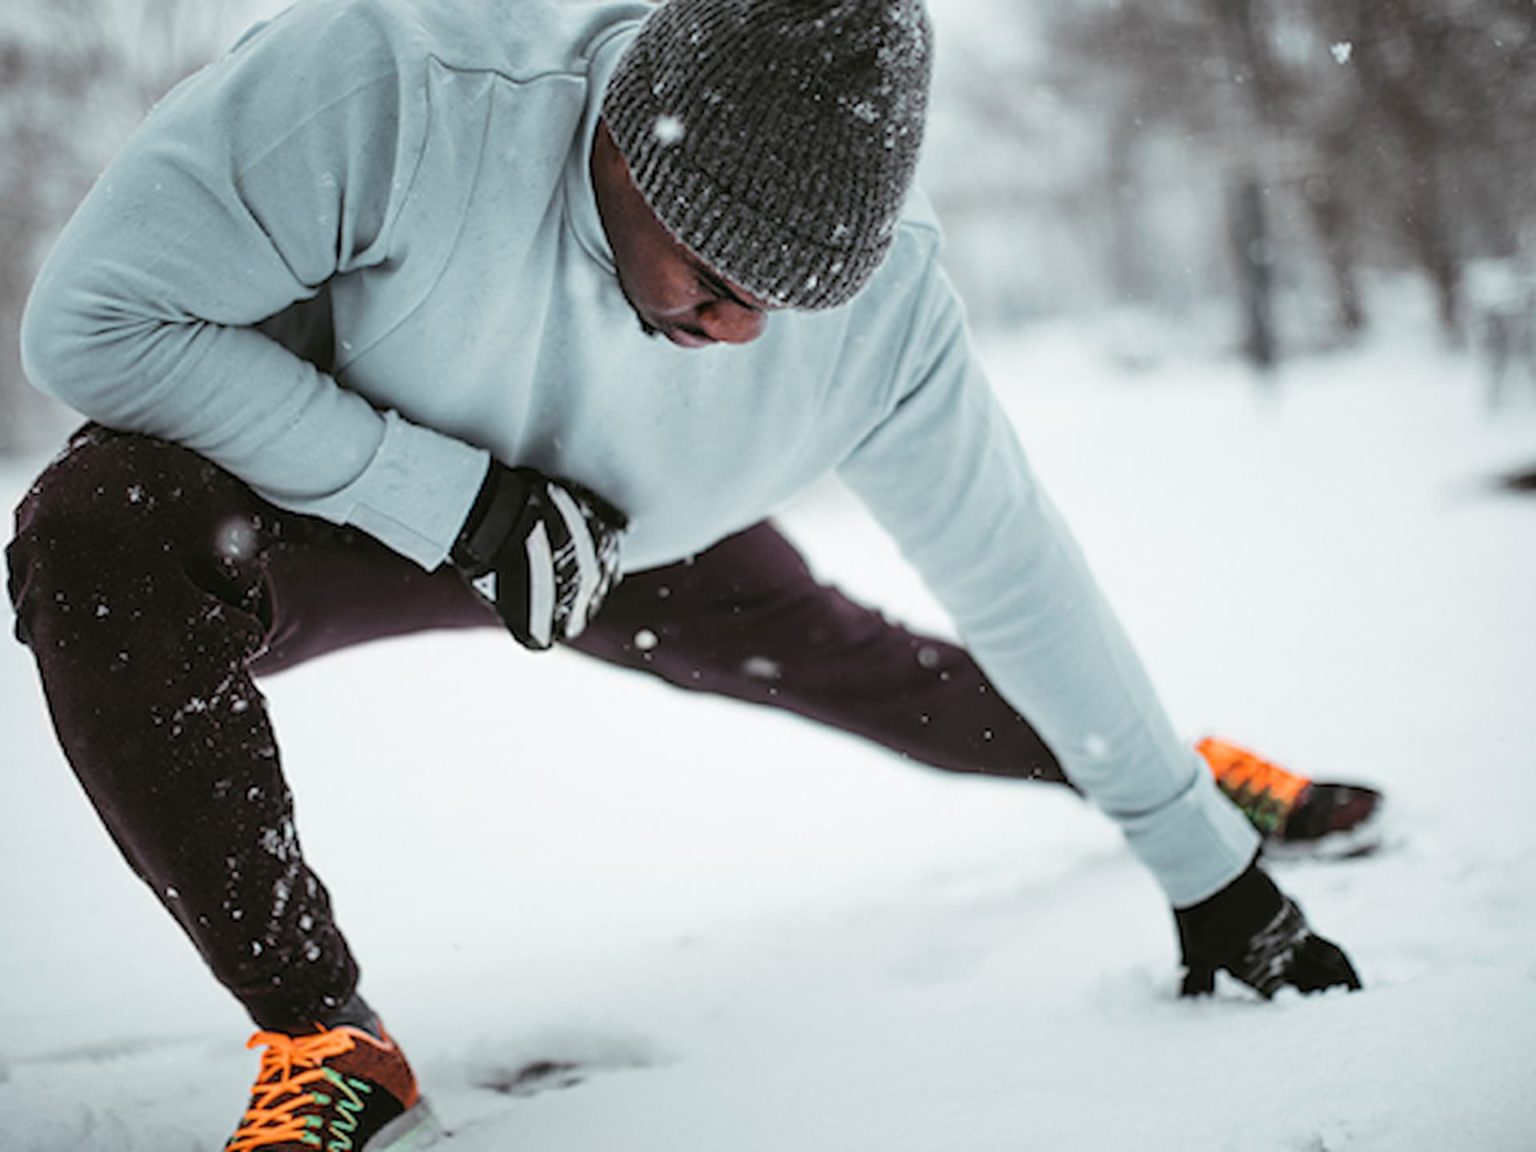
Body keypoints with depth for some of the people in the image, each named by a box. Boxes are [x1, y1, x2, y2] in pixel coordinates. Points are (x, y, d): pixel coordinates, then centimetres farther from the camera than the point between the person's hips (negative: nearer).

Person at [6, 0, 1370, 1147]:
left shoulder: (887, 294, -27)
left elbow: (1014, 574, -13)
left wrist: (1207, 868, -6)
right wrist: (459, 505, -35)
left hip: (636, 541, 3)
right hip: (352, 493, -2)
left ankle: (1200, 779, 46)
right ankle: (322, 1034, -20)